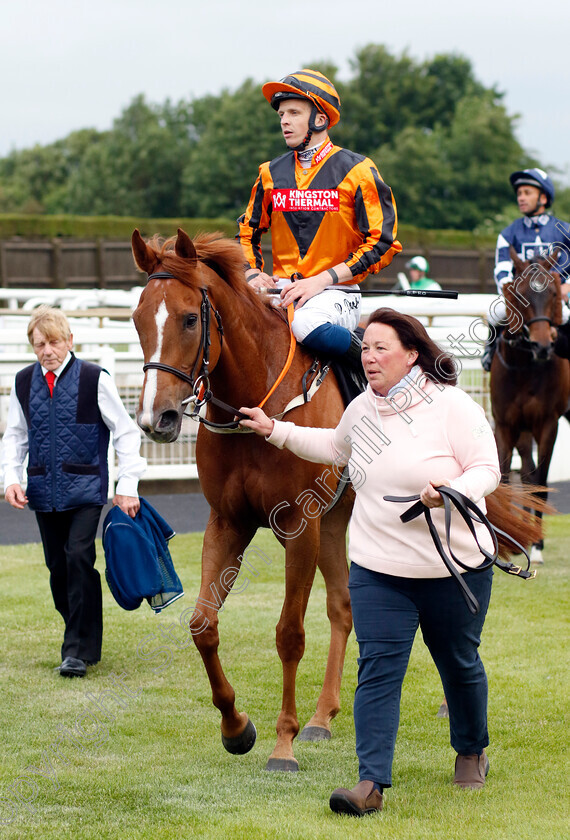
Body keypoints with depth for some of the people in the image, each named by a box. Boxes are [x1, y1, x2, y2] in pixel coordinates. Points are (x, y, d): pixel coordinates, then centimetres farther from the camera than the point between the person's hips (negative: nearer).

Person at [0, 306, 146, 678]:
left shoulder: (95, 379, -5)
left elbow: (125, 432, -2)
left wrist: (128, 485, -7)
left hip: (85, 489, -5)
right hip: (44, 490, 5)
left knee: (79, 558, -15)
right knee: (58, 566, 8)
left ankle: (78, 651, -11)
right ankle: (85, 640, 24)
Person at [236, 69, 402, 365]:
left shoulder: (356, 171, -1)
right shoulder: (271, 174, 13)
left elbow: (381, 242, -6)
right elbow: (247, 231, 25)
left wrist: (321, 280, -14)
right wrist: (253, 274, 3)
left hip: (336, 293, -4)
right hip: (280, 290, 4)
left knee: (307, 324, -38)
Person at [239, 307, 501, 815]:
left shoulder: (452, 406, -12)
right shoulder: (362, 409, 4)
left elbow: (487, 469, -12)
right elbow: (335, 449, 24)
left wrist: (453, 490, -32)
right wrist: (276, 431, 19)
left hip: (455, 567, -3)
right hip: (377, 569, 3)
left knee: (459, 664, 15)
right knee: (377, 670, -8)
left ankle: (471, 752, 40)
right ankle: (372, 783, -11)